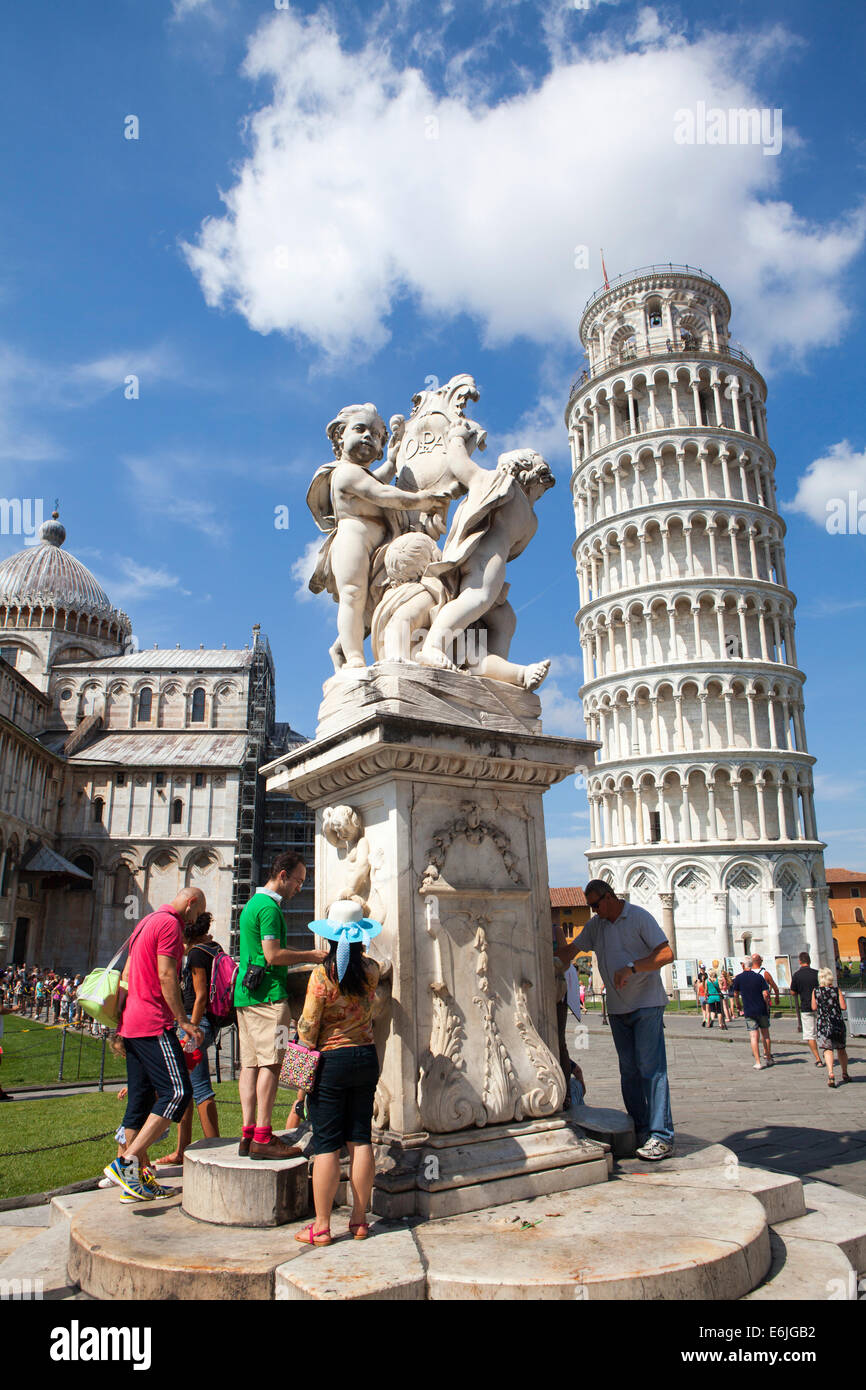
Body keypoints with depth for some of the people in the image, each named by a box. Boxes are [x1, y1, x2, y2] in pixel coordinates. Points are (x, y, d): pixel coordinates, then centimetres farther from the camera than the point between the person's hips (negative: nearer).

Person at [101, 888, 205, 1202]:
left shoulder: (146, 922, 20)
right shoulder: (170, 923, -10)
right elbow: (166, 976, -17)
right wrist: (184, 1021, -14)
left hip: (132, 1023, 10)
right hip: (154, 1024, -10)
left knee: (140, 1099, 11)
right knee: (177, 1092, -10)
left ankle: (139, 1179, 14)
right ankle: (126, 1161, -13)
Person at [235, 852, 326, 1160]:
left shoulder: (253, 902, 20)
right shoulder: (269, 906, -12)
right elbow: (273, 955, -17)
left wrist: (304, 958, 21)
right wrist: (311, 956, -8)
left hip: (245, 994, 10)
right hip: (267, 995, -10)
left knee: (250, 1063, 8)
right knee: (270, 1063, -8)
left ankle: (248, 1134, 9)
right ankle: (262, 1138, -7)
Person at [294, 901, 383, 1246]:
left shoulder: (322, 975, -15)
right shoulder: (371, 971, -3)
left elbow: (308, 1027, -11)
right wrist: (357, 950, 38)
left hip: (330, 1062, -4)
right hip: (366, 1057, 4)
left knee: (326, 1144, 3)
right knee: (361, 1139, 11)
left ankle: (321, 1227, 10)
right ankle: (359, 1220, 19)